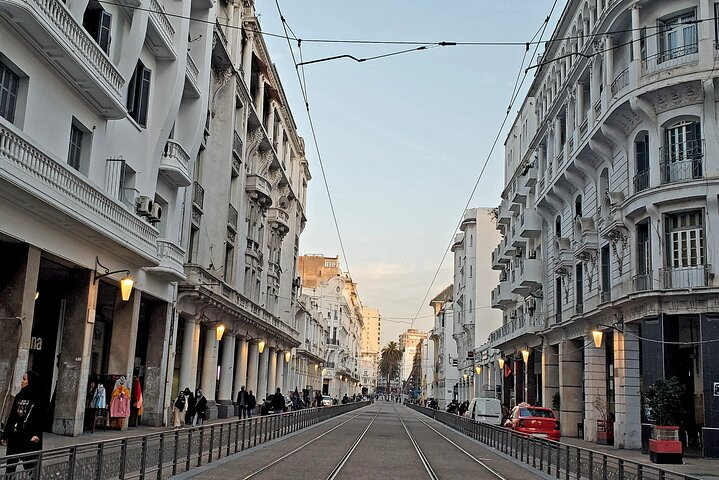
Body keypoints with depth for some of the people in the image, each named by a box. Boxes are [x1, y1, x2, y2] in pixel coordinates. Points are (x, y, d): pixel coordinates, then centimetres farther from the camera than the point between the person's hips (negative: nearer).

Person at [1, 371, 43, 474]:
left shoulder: (39, 400, -9)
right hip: (14, 437, 6)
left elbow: (42, 419, -14)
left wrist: (37, 434, -28)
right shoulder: (19, 397, 10)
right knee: (10, 466, 10)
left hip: (29, 438, -6)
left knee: (29, 466, 1)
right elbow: (11, 417, 13)